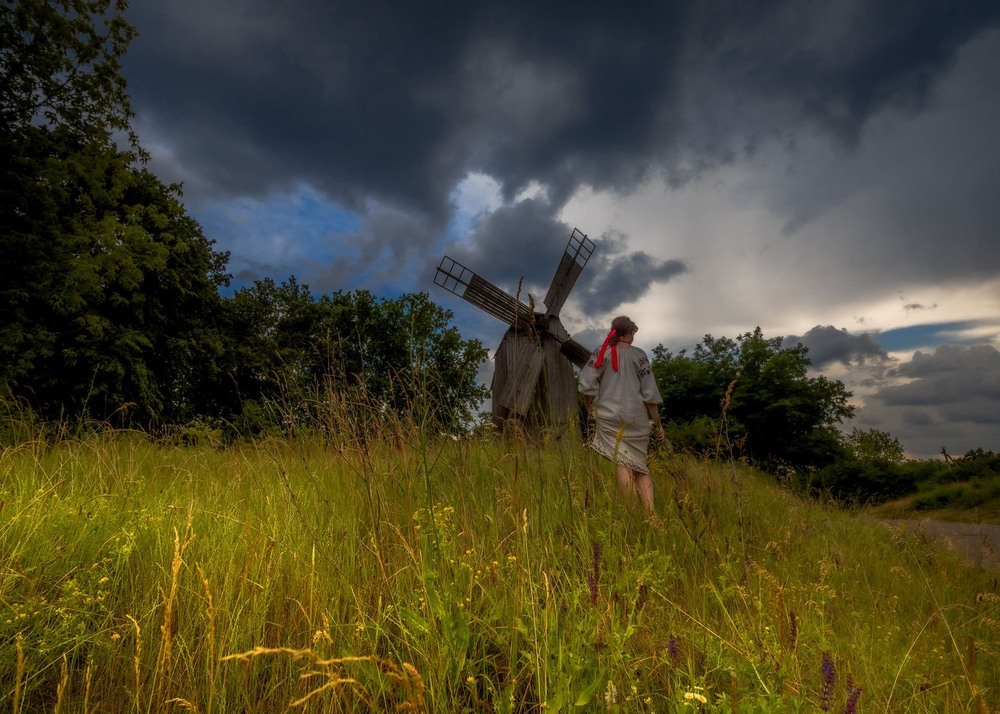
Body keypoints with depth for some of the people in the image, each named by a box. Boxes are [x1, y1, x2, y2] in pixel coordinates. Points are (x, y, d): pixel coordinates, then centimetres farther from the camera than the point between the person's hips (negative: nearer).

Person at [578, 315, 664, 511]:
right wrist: (657, 423, 8)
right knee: (640, 466, 11)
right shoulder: (638, 355, 2)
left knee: (622, 464, 0)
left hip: (608, 416, 0)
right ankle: (650, 512, 5)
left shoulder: (601, 353, 4)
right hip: (636, 418, 0)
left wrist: (589, 409, 12)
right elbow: (650, 393, 1)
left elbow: (586, 385, -4)